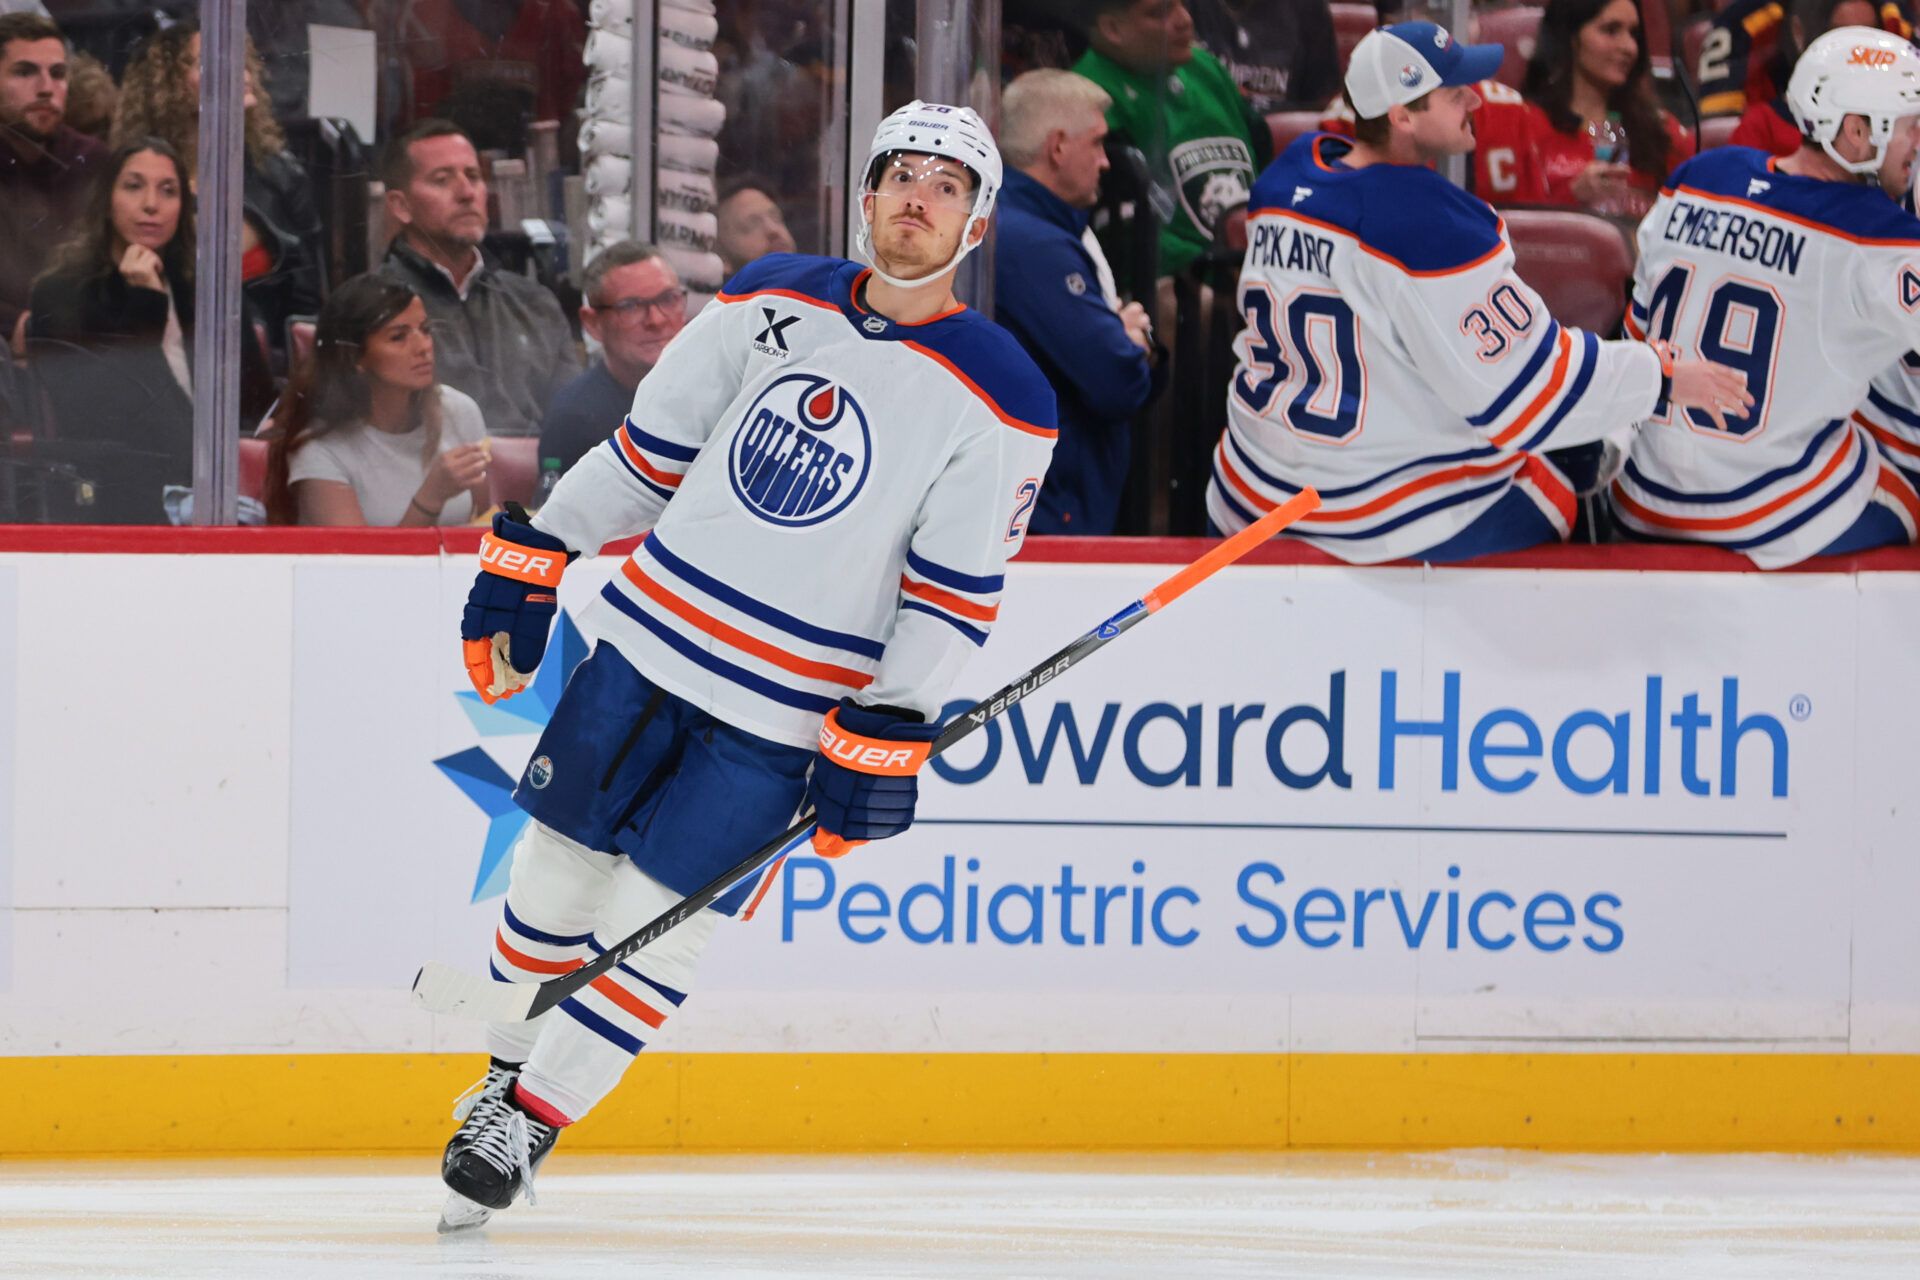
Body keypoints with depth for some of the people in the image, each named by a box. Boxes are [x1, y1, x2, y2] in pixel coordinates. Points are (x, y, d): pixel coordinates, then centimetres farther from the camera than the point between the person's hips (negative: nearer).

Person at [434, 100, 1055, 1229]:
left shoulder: (998, 402, -8)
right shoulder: (772, 305, 3)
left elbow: (955, 593, -8)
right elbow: (649, 449, 11)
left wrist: (888, 738, -14)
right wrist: (530, 563, 9)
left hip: (791, 715, -3)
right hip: (651, 638, 4)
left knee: (656, 919, -3)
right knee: (559, 868, 9)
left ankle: (526, 1125, 11)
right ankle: (511, 1071, 31)